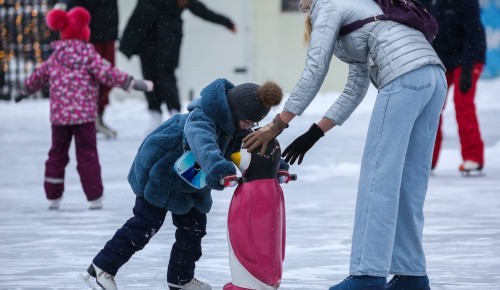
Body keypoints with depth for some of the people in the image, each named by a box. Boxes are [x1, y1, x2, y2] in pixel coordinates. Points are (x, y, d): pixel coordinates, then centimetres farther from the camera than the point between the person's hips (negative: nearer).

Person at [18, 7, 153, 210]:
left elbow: (38, 76, 22)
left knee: (57, 155, 14)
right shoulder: (88, 54, -8)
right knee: (87, 156, 0)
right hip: (84, 115, -4)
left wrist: (26, 91, 41)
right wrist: (133, 83, -12)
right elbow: (106, 74, -15)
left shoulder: (55, 58, 8)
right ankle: (95, 199, -1)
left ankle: (53, 198, 17)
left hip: (59, 115, 4)